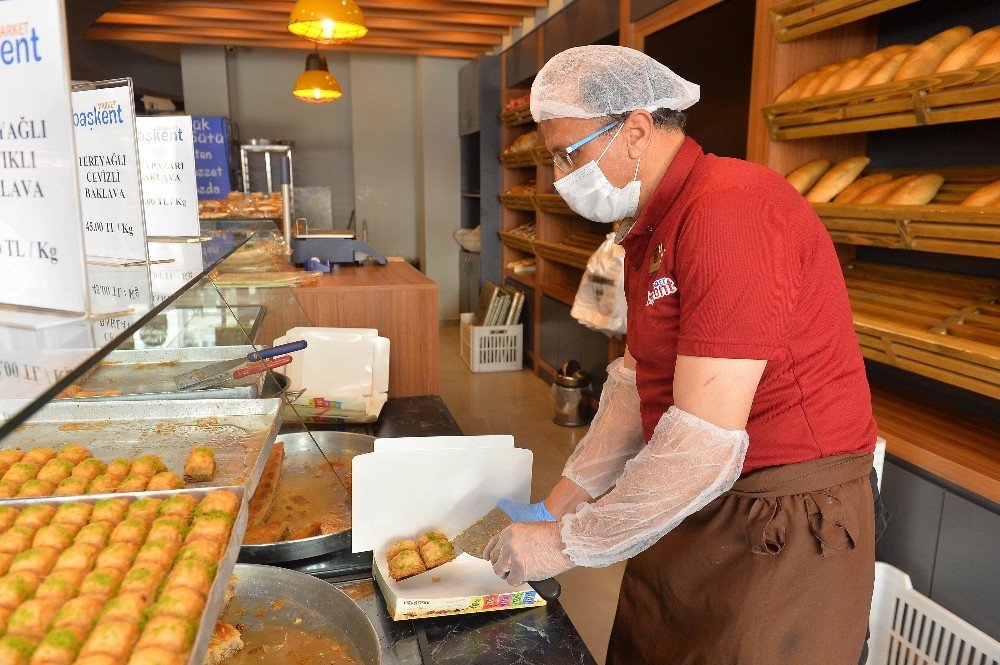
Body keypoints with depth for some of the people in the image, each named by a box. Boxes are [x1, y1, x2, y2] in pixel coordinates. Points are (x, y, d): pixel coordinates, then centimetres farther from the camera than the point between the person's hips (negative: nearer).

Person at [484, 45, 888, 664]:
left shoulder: (731, 211, -24)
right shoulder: (651, 229, 8)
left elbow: (704, 446, -27)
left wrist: (567, 543, -15)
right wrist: (559, 503, 8)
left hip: (788, 526, -8)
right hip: (685, 507, 8)